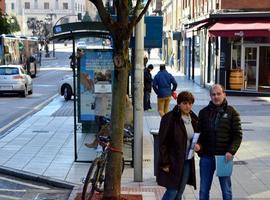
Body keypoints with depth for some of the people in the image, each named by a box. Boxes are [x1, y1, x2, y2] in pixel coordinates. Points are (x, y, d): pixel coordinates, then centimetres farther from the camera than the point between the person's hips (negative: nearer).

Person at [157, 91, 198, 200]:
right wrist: (164, 163, -15)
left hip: (187, 162, 6)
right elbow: (162, 143, -13)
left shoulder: (193, 118, 7)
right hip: (172, 162, -6)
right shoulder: (169, 118, -13)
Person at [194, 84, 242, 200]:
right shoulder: (204, 112, 5)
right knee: (204, 189, 10)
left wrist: (231, 151, -16)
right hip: (206, 156, 2)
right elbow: (199, 132, 10)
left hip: (224, 157, -2)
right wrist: (198, 144, -10)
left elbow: (237, 135, -3)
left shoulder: (231, 112, -1)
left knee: (226, 190, 9)